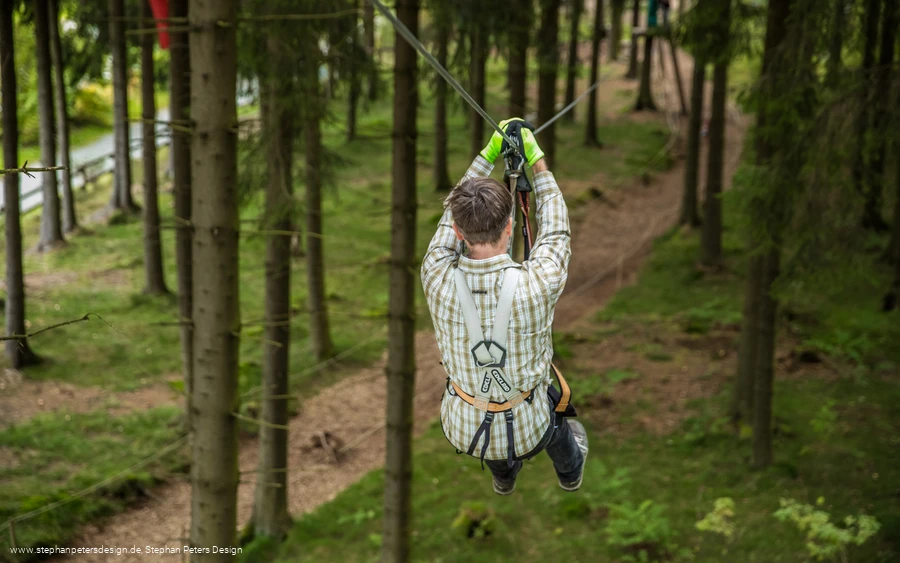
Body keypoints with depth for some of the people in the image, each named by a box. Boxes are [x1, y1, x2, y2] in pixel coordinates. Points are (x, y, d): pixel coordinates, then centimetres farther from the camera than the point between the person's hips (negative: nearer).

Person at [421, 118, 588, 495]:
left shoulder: (438, 280, -26)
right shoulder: (535, 285, -32)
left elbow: (451, 221, -6)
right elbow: (556, 230, -11)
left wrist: (487, 155, 1)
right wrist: (537, 161, -1)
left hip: (461, 431, 2)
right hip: (526, 431, -1)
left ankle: (503, 475, 66)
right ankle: (570, 470, 66)